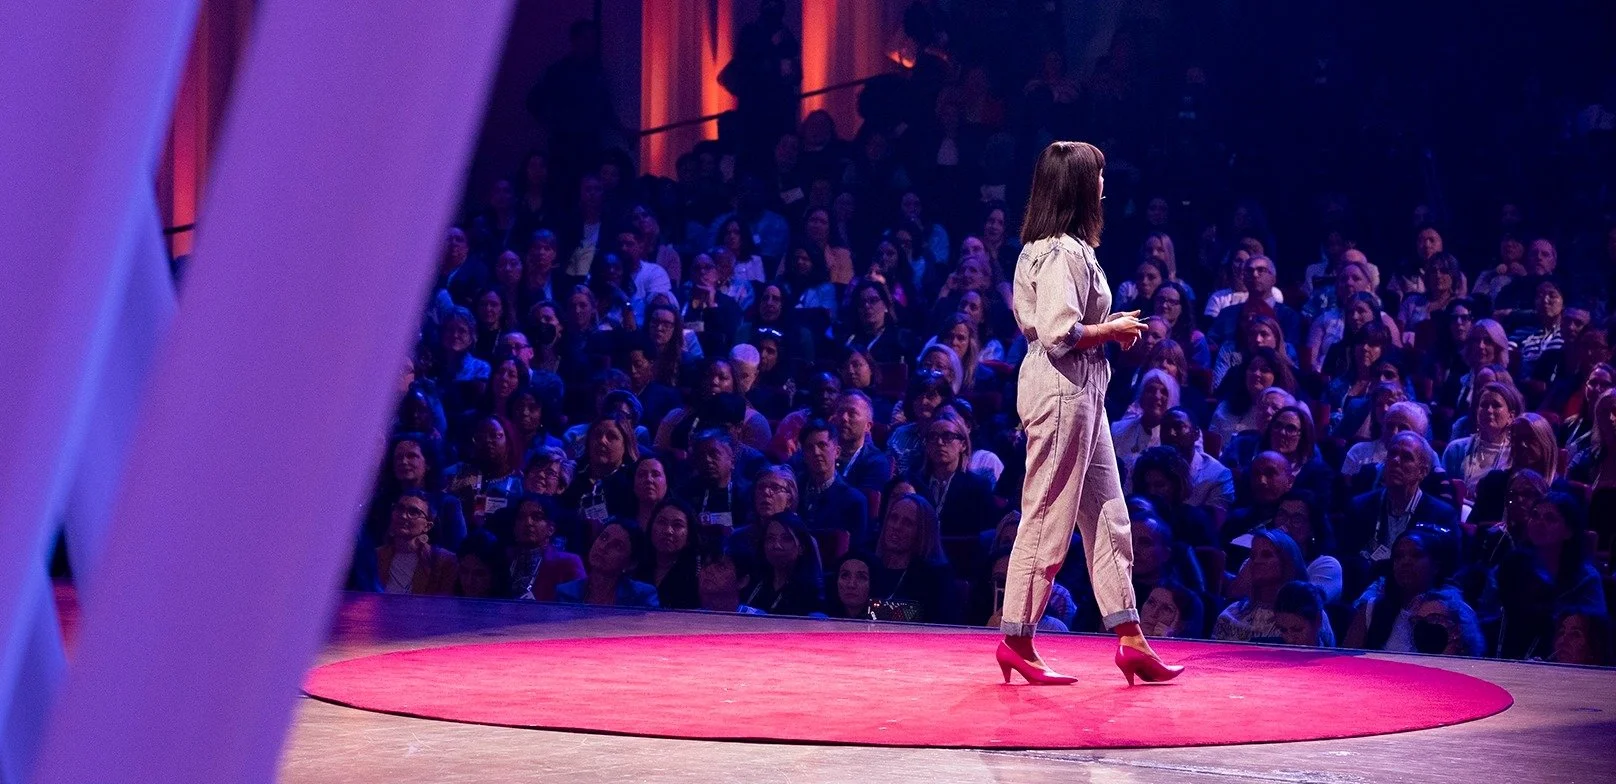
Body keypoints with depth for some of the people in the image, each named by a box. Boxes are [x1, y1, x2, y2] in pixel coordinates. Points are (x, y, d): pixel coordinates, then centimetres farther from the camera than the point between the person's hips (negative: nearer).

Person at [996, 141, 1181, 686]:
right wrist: (1115, 330, -10)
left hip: (1082, 391, 11)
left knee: (1107, 516, 10)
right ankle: (1017, 640, 4)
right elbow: (1060, 332, -24)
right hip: (1061, 390, -11)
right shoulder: (1062, 252, -16)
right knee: (1047, 518, -4)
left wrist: (1111, 329, 10)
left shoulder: (1067, 248, 16)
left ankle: (1128, 637, 12)